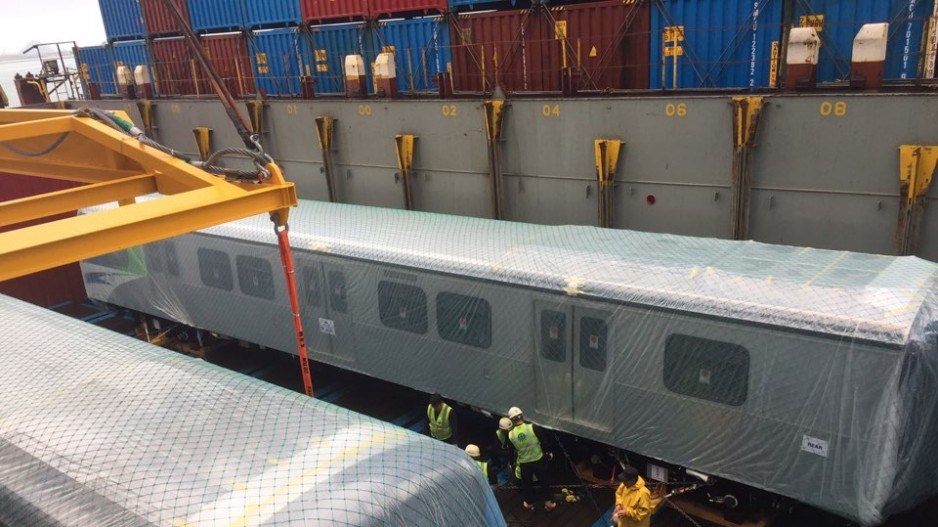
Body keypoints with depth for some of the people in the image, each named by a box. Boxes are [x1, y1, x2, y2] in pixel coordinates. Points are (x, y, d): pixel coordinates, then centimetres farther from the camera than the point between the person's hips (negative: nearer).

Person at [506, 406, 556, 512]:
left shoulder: (510, 435, -15)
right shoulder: (532, 427, -21)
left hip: (524, 463, 1)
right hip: (539, 460, -1)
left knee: (526, 484, 23)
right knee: (544, 481, 20)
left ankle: (529, 503, 41)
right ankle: (549, 503, 31)